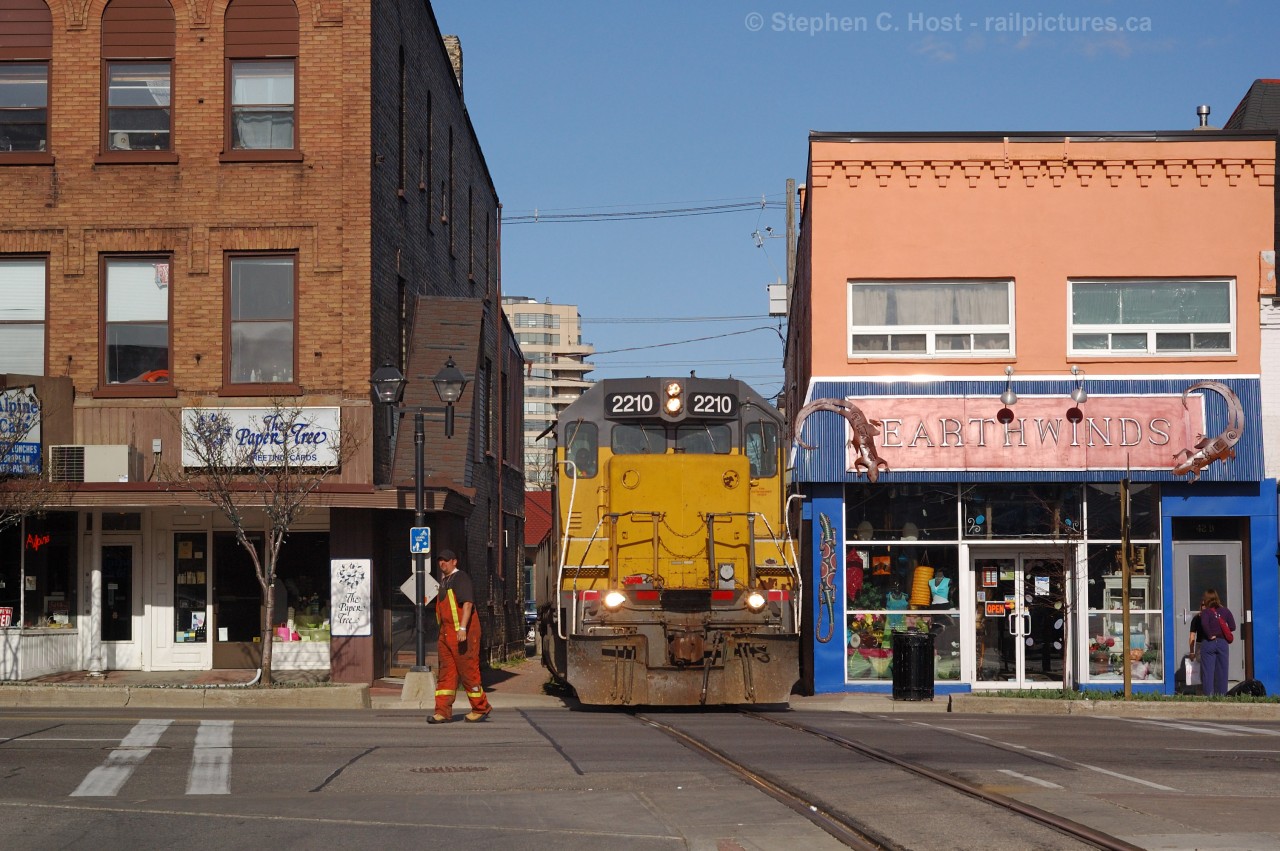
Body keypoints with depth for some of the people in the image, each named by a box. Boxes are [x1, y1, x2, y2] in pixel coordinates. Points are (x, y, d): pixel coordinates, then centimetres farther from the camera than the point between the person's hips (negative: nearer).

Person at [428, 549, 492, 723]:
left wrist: (462, 628, -29)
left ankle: (481, 708, 10)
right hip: (446, 634, 9)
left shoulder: (461, 578, -9)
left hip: (463, 633, -9)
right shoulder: (444, 581, 19)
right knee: (446, 672, 2)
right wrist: (442, 634, 25)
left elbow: (468, 603, -20)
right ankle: (443, 712, -1)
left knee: (468, 670, -3)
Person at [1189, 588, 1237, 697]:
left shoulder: (1205, 612, -2)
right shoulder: (1225, 611, 7)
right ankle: (1221, 694, 6)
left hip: (1208, 643, -3)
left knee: (1207, 670, 0)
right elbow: (1232, 627, 2)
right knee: (1221, 671, 7)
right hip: (1222, 642, 3)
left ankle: (1208, 694, -4)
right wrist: (1221, 631, 14)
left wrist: (1210, 635, -11)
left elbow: (1204, 624, -22)